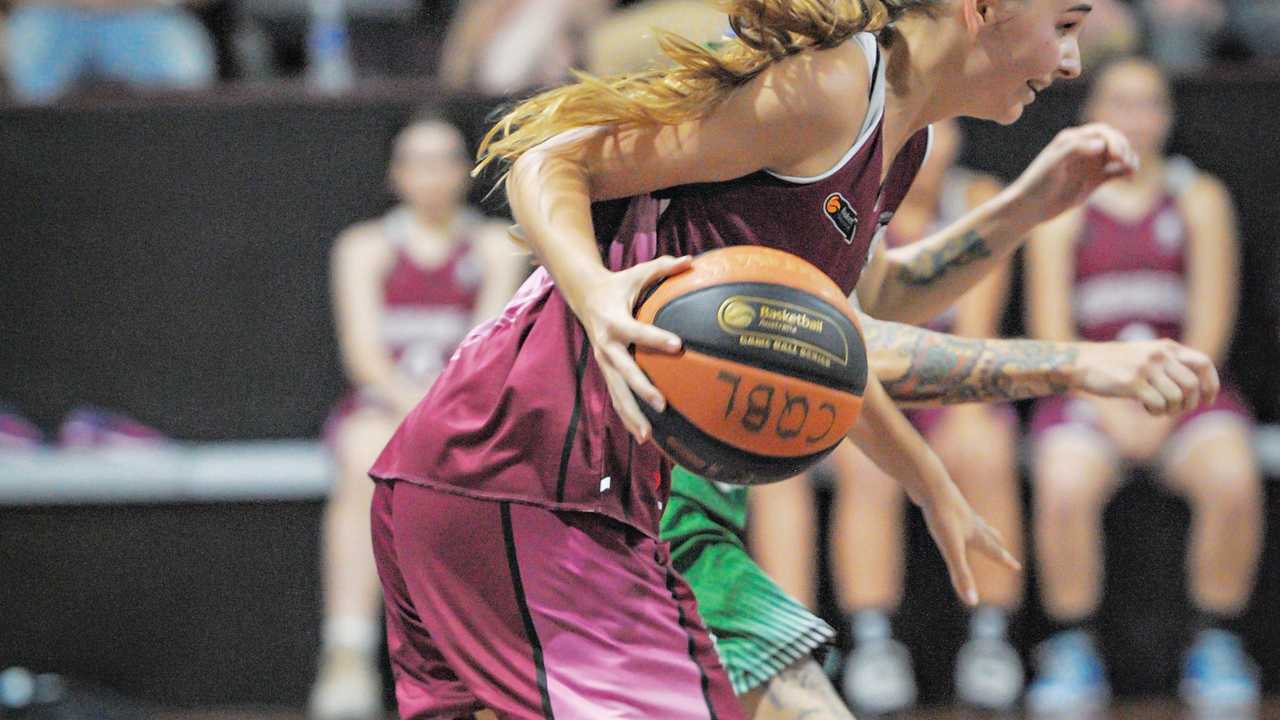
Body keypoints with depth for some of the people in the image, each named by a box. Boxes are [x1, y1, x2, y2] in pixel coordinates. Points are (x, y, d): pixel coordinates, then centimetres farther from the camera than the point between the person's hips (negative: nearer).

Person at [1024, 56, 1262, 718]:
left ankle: (1216, 645, -14)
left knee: (1233, 481, -32)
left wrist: (1164, 407, -11)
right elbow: (1050, 326, 2)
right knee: (1065, 488, -33)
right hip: (1087, 389, 0)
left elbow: (1211, 320, 2)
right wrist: (1109, 407, -12)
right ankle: (1072, 650, -17)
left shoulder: (1199, 199, 12)